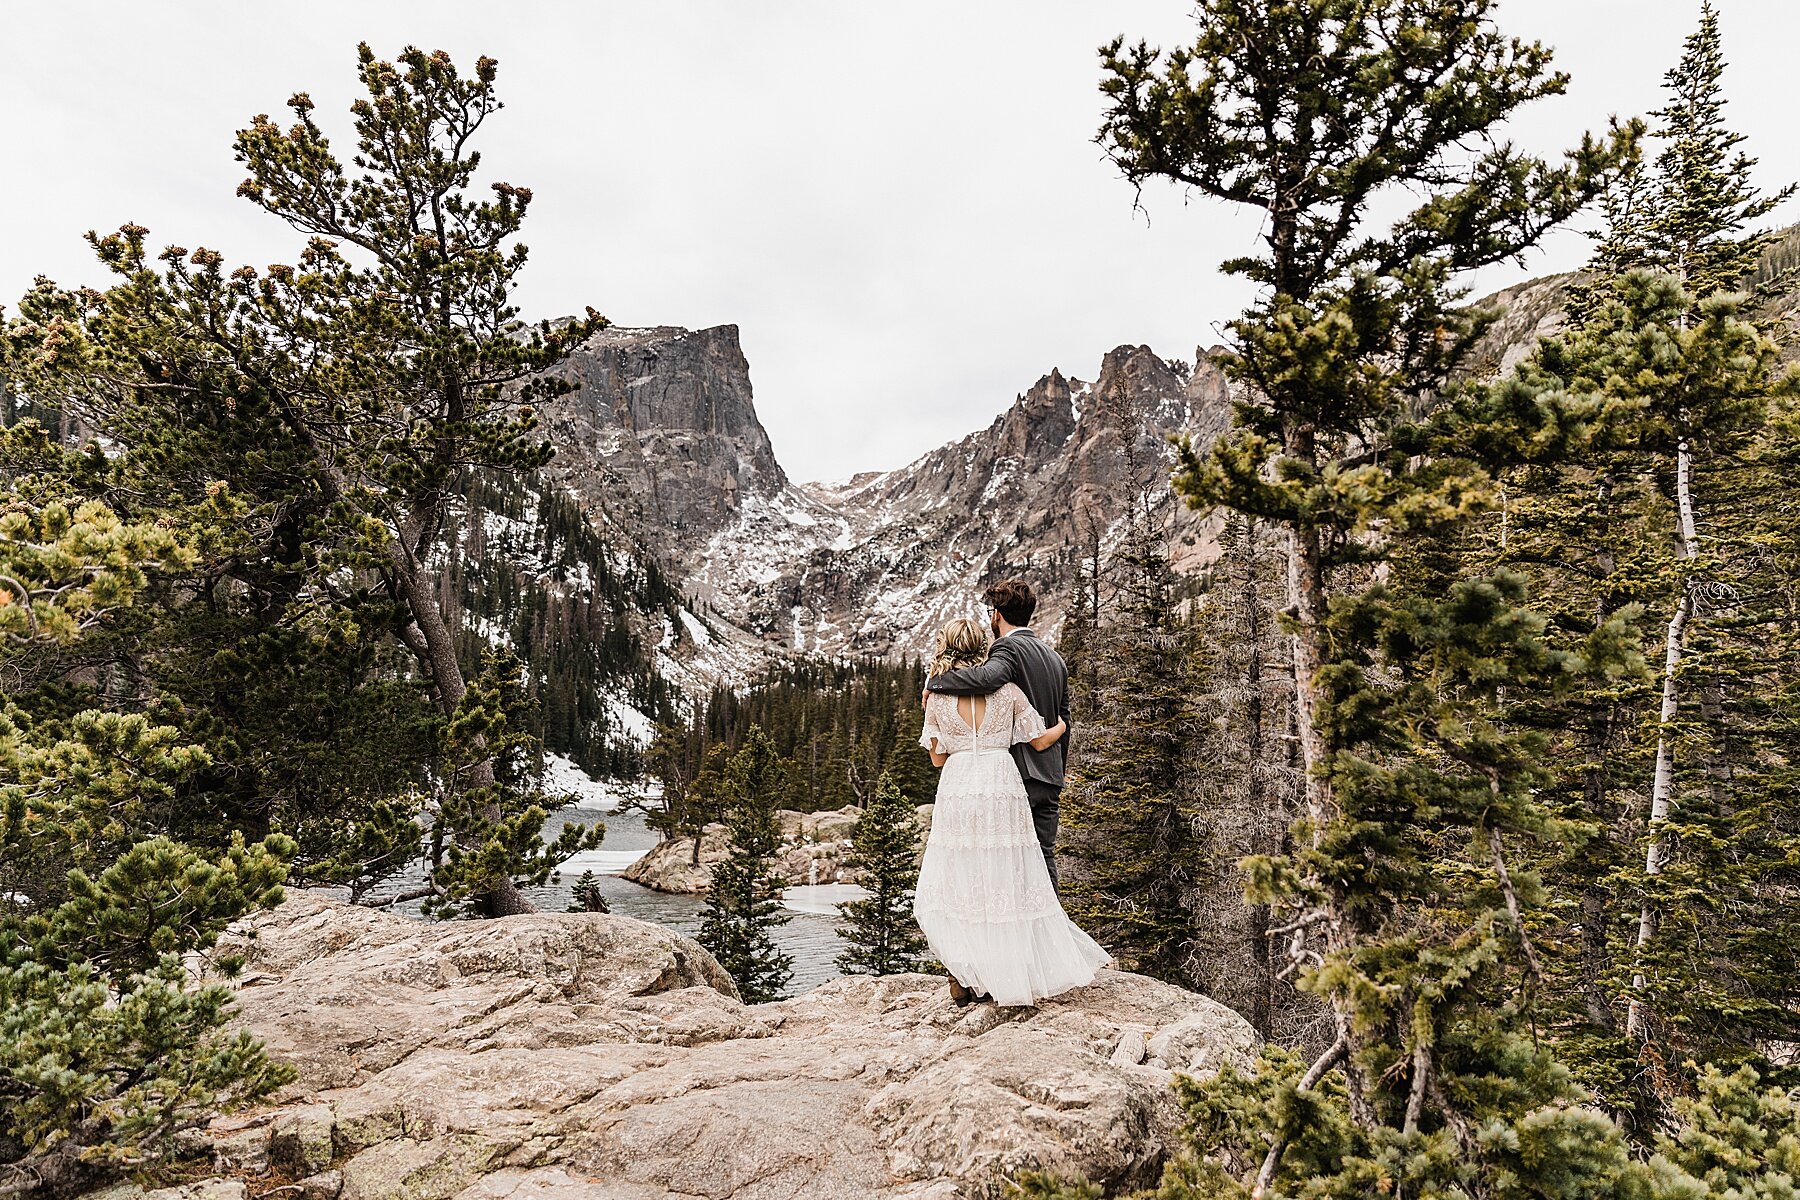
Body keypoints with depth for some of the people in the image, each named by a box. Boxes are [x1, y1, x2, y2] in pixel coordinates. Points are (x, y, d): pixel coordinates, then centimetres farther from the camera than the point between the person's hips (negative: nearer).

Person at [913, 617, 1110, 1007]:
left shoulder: (937, 697, 4)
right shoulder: (1007, 689, 4)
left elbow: (937, 758, 9)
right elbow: (1040, 741, 7)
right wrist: (1062, 726, 28)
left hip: (957, 790, 0)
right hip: (1003, 788, 0)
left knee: (958, 883, 7)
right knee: (1006, 882, 9)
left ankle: (963, 978, 9)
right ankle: (1008, 971, 15)